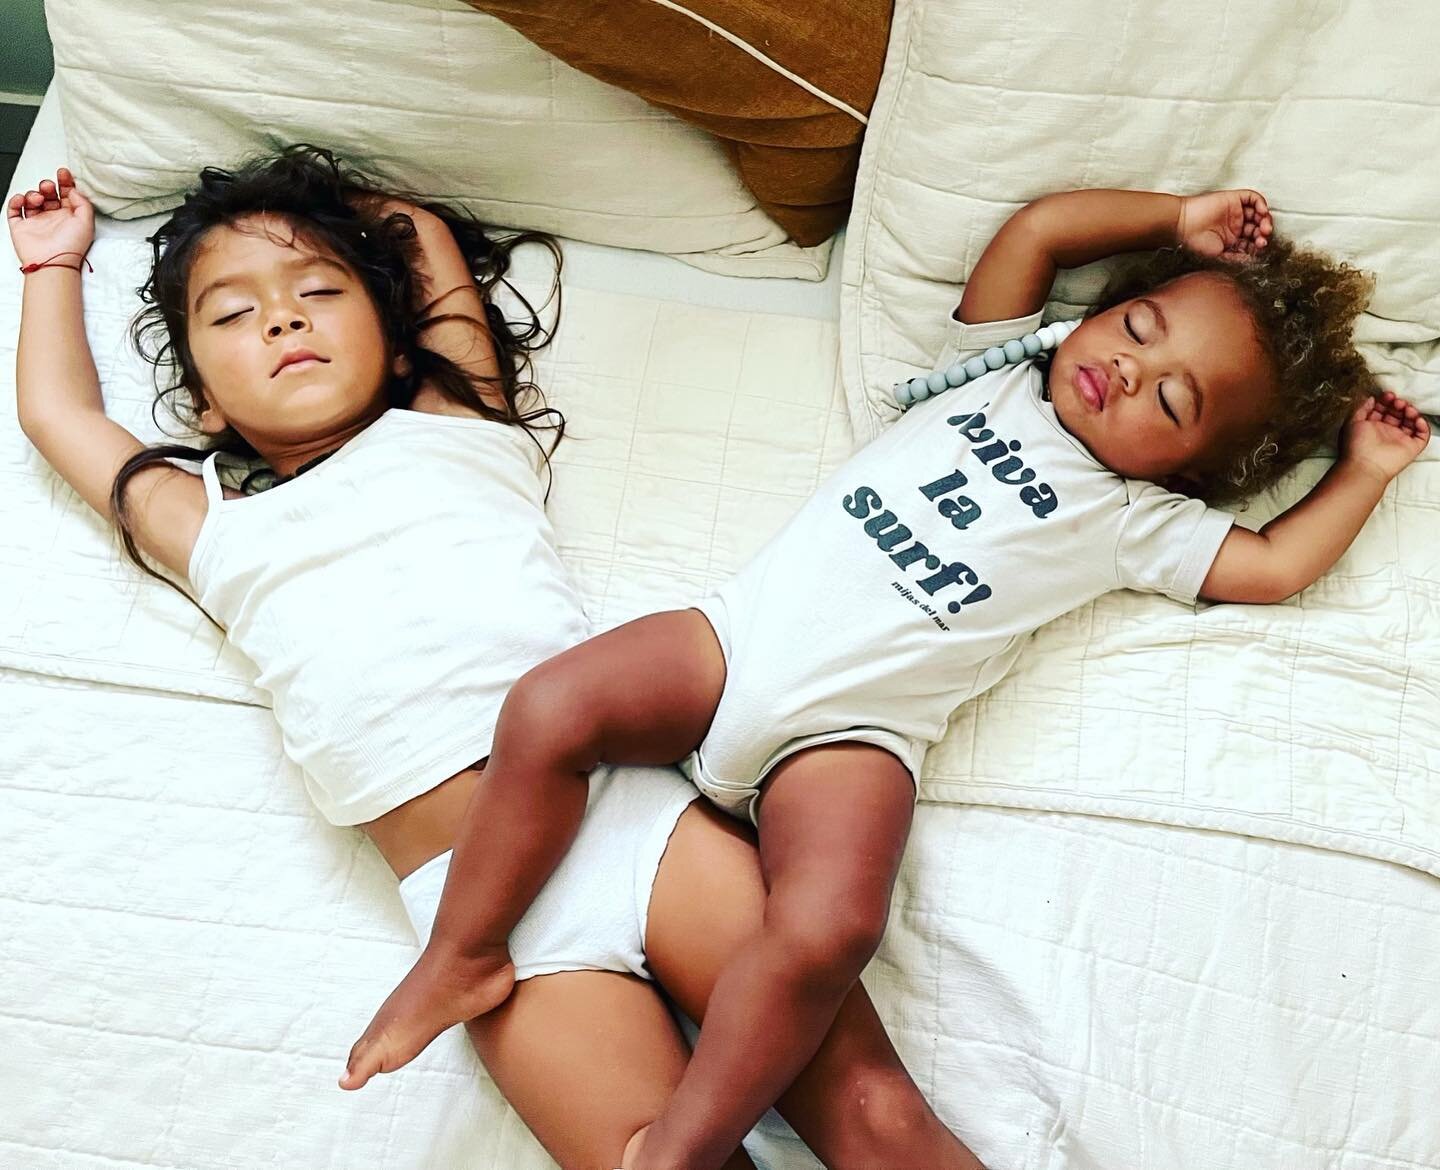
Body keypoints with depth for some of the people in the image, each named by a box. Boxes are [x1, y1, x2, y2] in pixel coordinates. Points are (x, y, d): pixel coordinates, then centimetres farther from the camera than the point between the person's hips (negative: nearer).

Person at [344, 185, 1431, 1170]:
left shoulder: (1133, 519, 12)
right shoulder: (1003, 372, 19)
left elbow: (1274, 564, 8)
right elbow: (1036, 228, 17)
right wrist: (1177, 218, 21)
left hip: (847, 731, -3)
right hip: (738, 629, 3)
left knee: (828, 931, -27)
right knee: (550, 708, -17)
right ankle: (467, 955, 2)